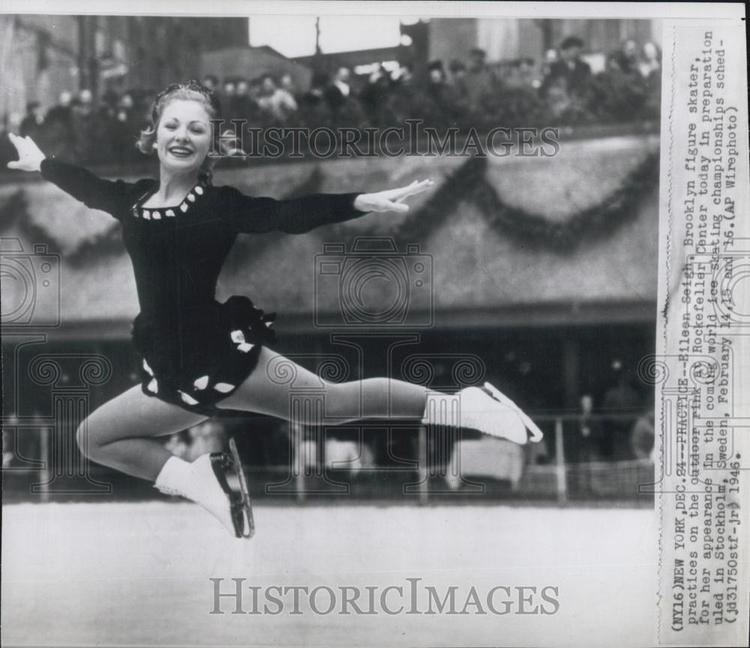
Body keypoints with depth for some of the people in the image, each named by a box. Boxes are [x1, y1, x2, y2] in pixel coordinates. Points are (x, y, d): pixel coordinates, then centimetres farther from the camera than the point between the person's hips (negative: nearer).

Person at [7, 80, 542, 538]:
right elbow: (90, 186, 27)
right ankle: (192, 479, 14)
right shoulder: (135, 198, 5)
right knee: (93, 436, 15)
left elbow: (291, 215, -23)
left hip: (226, 356, -6)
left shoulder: (222, 204, -9)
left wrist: (361, 202, -37)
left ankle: (458, 405, 1)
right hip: (174, 375, 6)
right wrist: (40, 162, 44)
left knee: (331, 401, -7)